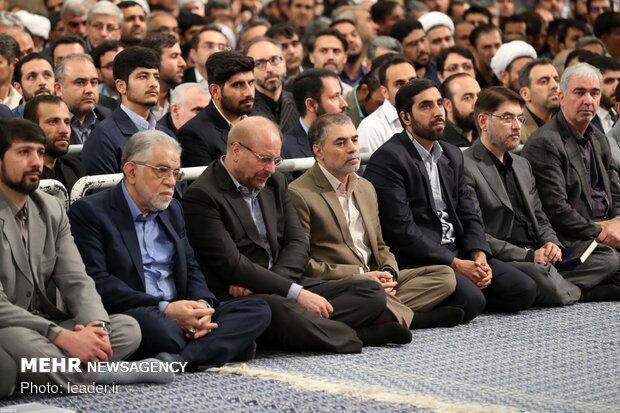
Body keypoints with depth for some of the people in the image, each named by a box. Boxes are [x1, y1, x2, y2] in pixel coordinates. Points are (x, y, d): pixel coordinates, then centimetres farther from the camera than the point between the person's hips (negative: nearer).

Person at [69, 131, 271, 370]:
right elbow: (97, 281, -13)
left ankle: (181, 359, -33)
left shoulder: (172, 210, 22)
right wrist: (165, 309, -20)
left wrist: (202, 304, -4)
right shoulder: (89, 212, -3)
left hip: (178, 315, 8)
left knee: (257, 310, -15)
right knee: (153, 321, -42)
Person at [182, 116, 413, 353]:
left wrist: (259, 281, -11)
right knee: (286, 312, -40)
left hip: (284, 286, 7)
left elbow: (298, 244, 9)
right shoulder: (201, 197, -9)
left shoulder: (275, 183, 15)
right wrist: (296, 293, -22)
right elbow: (231, 264, -17)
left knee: (372, 293, -8)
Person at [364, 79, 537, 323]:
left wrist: (478, 255, -5)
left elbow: (468, 215, 16)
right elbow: (401, 229, -17)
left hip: (458, 252, 9)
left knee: (524, 291, -6)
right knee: (470, 301, -31)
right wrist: (455, 264, -17)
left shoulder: (452, 155, 17)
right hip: (414, 260, -9)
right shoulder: (388, 159, -11)